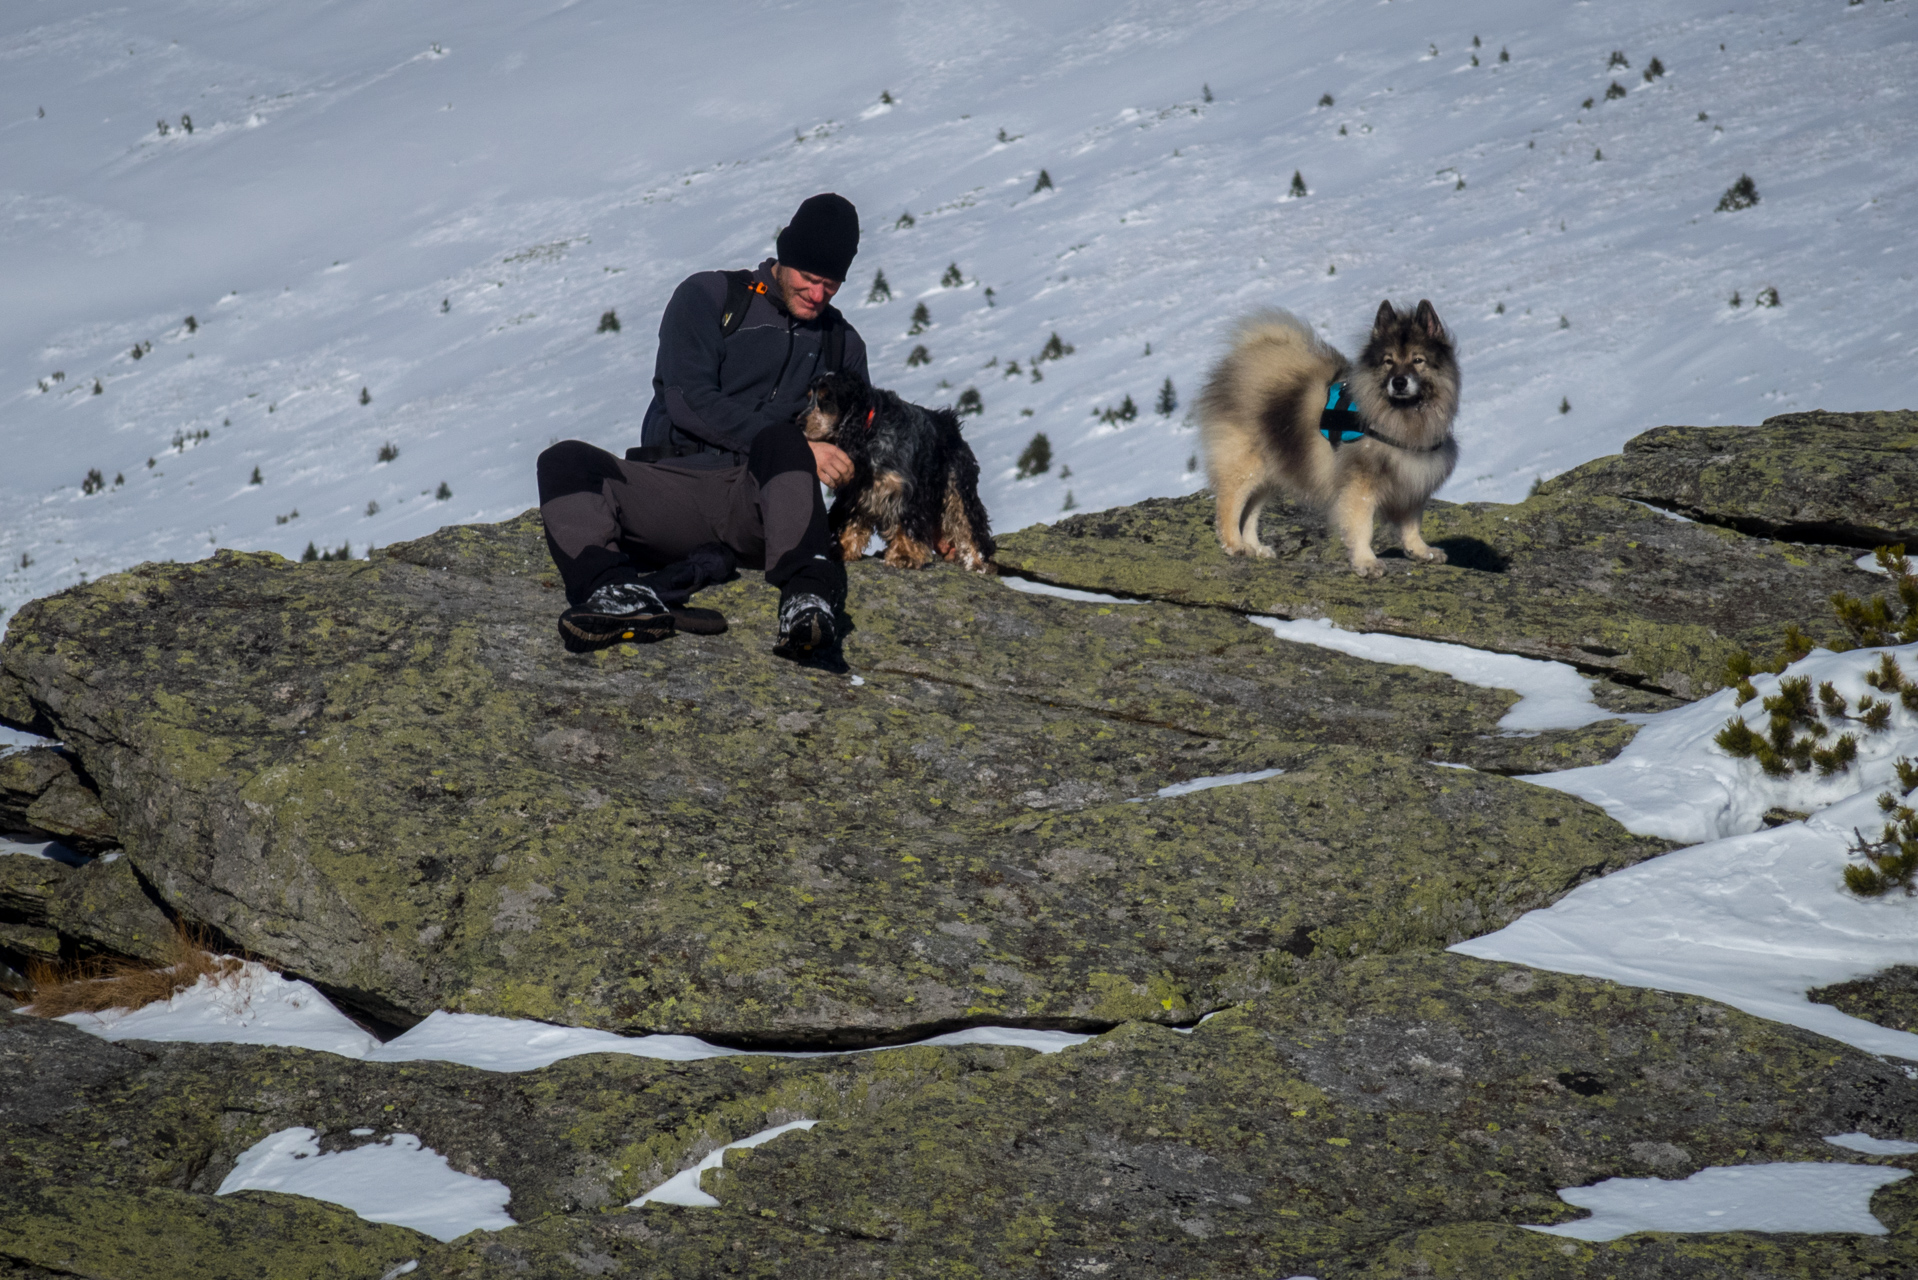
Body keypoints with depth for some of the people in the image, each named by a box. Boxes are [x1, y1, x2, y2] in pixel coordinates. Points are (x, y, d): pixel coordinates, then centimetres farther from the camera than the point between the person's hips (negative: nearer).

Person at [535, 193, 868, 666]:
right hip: (673, 494, 0)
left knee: (778, 442, -35)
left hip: (764, 500, 0)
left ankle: (808, 601, -58)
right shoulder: (707, 298, 8)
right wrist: (800, 449, -13)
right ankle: (619, 595, -54)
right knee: (564, 463, -27)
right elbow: (689, 400, -6)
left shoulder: (841, 344, 19)